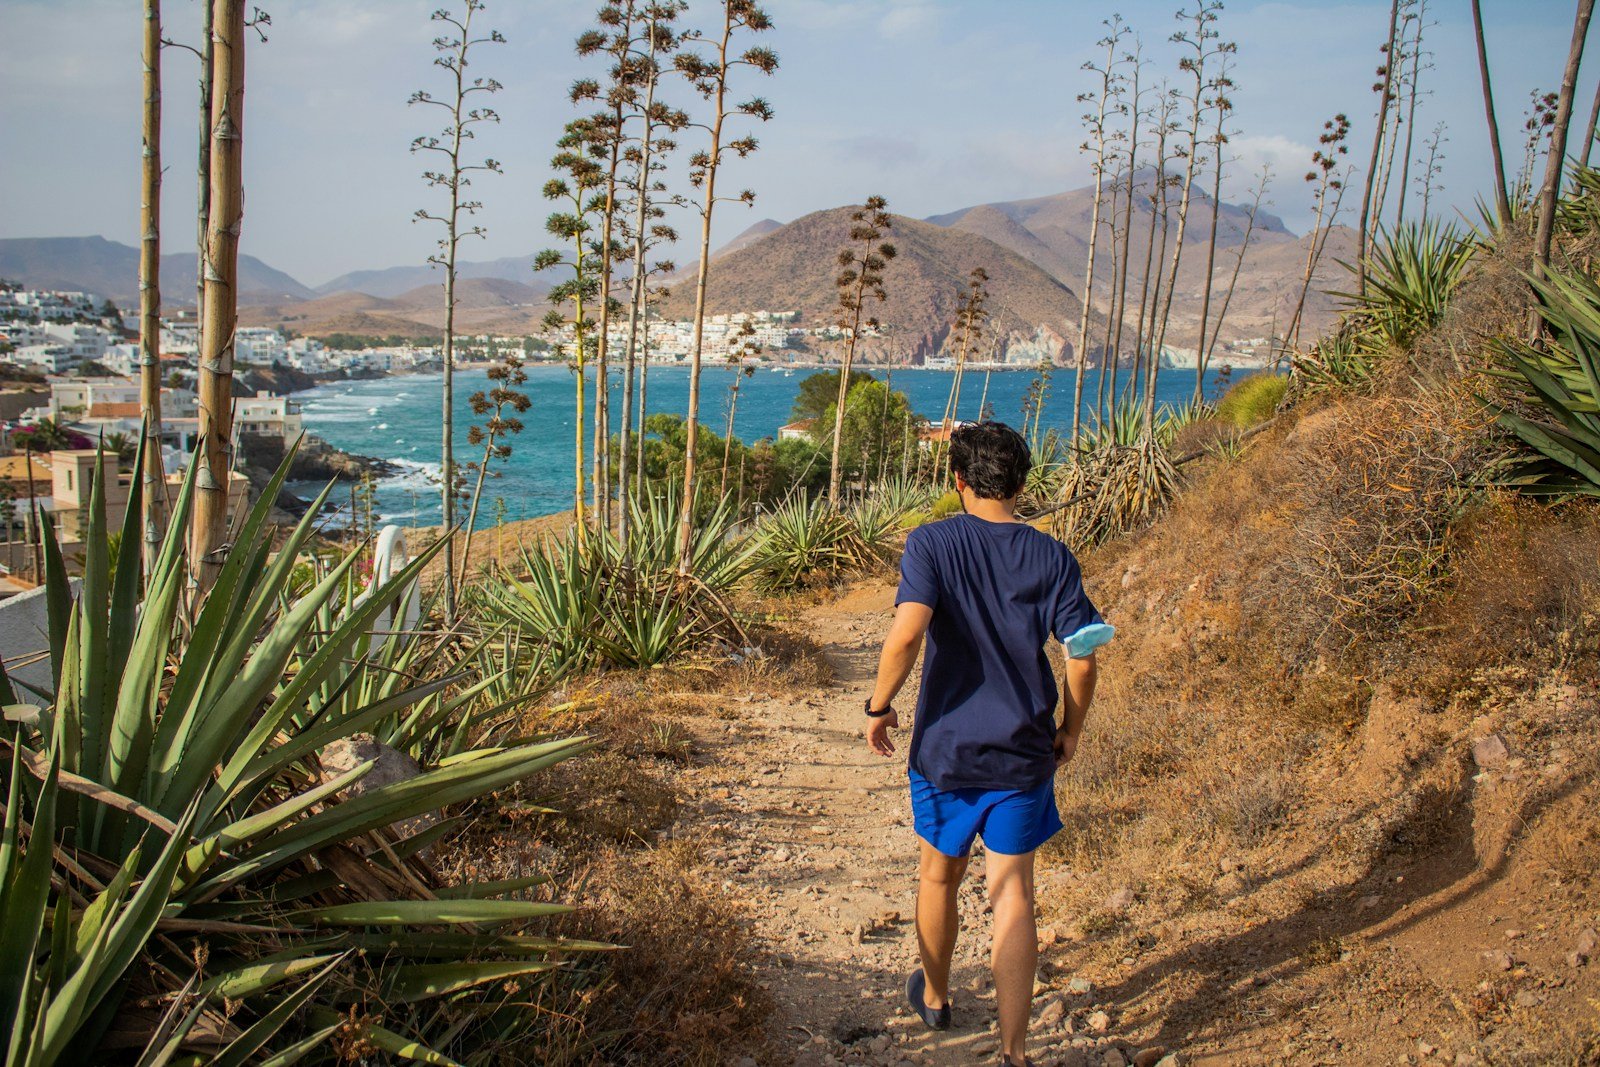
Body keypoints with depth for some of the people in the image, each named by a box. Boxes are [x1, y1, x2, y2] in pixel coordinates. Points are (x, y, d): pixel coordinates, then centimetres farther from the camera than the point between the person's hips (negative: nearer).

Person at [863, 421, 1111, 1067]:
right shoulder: (1051, 557, -4)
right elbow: (1083, 655, -5)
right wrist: (1070, 732, 10)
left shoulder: (931, 544, -10)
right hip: (1023, 753, 1)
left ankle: (934, 996, 43)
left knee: (939, 876, 21)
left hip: (945, 747, 0)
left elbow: (907, 631, -24)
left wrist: (879, 706, -10)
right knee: (1012, 897, 7)